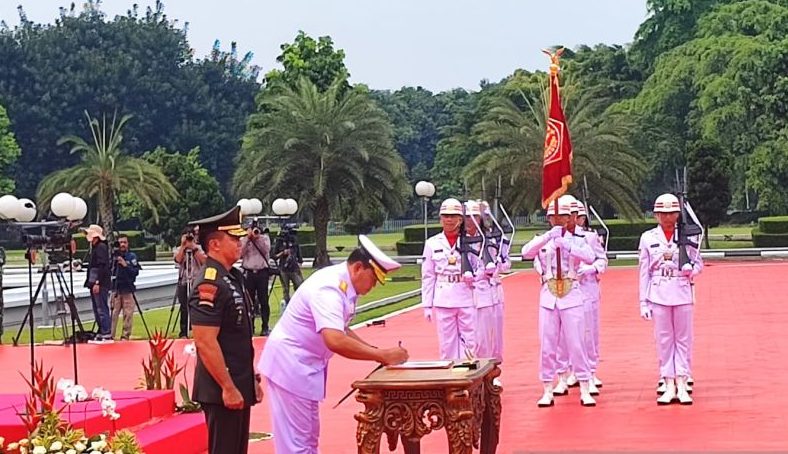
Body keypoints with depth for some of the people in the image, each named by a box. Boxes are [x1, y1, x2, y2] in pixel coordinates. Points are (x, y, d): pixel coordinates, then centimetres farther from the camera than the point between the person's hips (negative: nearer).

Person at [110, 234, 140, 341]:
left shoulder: (132, 256, 3)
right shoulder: (114, 255, 7)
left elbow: (136, 271, -5)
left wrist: (125, 265, -15)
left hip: (127, 289, -1)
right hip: (116, 288, 1)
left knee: (128, 314, -1)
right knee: (113, 313, -3)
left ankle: (125, 336, 6)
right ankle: (110, 335, -1)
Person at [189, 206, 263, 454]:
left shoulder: (232, 278, 12)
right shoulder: (209, 285, -17)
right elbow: (205, 343, -22)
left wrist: (252, 379, 19)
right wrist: (228, 388, -21)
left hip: (239, 385, 9)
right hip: (223, 390, -9)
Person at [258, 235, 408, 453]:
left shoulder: (345, 286, 4)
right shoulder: (329, 288, -26)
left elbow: (341, 330, 16)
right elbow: (335, 341, -38)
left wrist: (376, 352, 2)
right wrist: (382, 356, -31)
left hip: (305, 365, 10)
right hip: (290, 364, -10)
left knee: (308, 435, 17)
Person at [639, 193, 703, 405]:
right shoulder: (648, 238, 3)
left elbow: (699, 263, 10)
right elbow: (644, 272, 4)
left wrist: (691, 269, -14)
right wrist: (643, 302, 1)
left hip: (682, 293, 0)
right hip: (658, 294, 0)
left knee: (683, 339, 3)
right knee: (664, 340, 3)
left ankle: (682, 385, 8)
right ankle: (669, 385, 9)